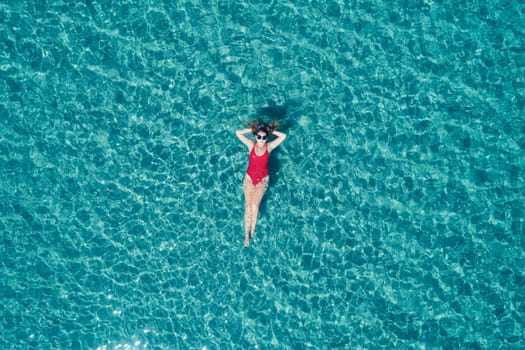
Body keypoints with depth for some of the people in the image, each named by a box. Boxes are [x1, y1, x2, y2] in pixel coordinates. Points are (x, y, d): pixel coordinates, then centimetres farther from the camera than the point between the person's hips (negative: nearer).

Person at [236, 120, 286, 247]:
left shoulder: (269, 147, -10)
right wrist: (253, 129, -10)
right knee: (248, 207, -2)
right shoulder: (251, 144, -8)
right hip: (250, 178, 1)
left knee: (254, 205, -18)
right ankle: (247, 234, 9)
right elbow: (238, 133, -15)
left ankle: (253, 227, 7)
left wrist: (270, 131, -10)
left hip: (262, 180, -1)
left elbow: (283, 136, -18)